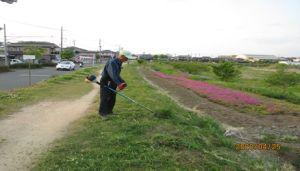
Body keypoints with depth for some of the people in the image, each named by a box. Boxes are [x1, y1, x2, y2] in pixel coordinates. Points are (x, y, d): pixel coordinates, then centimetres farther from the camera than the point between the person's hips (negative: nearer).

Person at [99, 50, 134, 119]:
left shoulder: (119, 63, 7)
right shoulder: (112, 62, -23)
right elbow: (112, 74, -33)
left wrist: (122, 82, 1)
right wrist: (119, 84, -39)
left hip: (112, 84, 9)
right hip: (105, 83, -9)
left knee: (112, 98, 13)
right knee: (104, 99, -2)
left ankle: (109, 112, 26)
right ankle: (102, 114, 9)